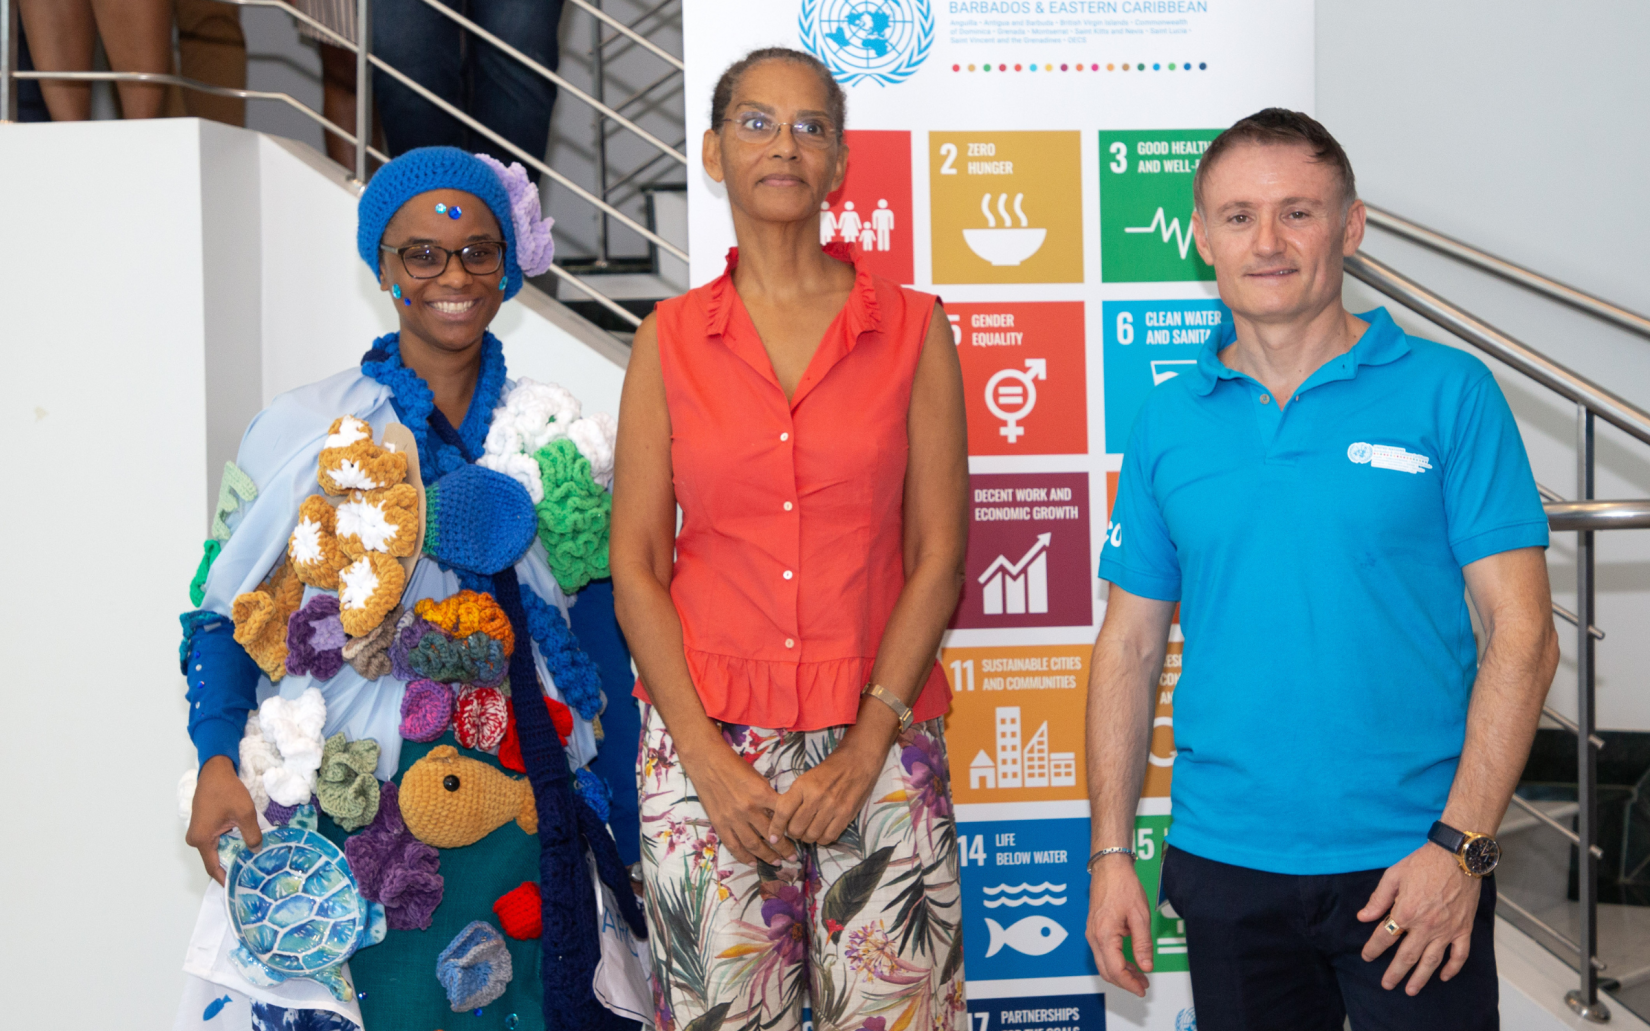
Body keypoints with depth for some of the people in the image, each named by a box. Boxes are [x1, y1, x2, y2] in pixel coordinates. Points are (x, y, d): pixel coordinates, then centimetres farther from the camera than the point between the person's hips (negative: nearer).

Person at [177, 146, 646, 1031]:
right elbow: (226, 609, -1)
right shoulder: (306, 430, -1)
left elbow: (597, 620, 9)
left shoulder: (556, 435, 6)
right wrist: (218, 763, -14)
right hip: (359, 812, -2)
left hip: (518, 807, 3)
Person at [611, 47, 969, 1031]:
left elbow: (939, 554, 0)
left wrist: (863, 752, -8)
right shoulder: (672, 338, 5)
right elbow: (636, 565, 3)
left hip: (876, 745, 0)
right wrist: (710, 760, -7)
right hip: (707, 746, 1)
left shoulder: (913, 327, 3)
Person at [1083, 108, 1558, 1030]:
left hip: (1412, 865, -2)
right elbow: (1131, 644, 7)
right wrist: (1112, 853, 3)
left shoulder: (1448, 393, -3)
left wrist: (1460, 845, -13)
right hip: (1224, 861, 3)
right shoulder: (1168, 420, 5)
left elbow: (1523, 634, -6)